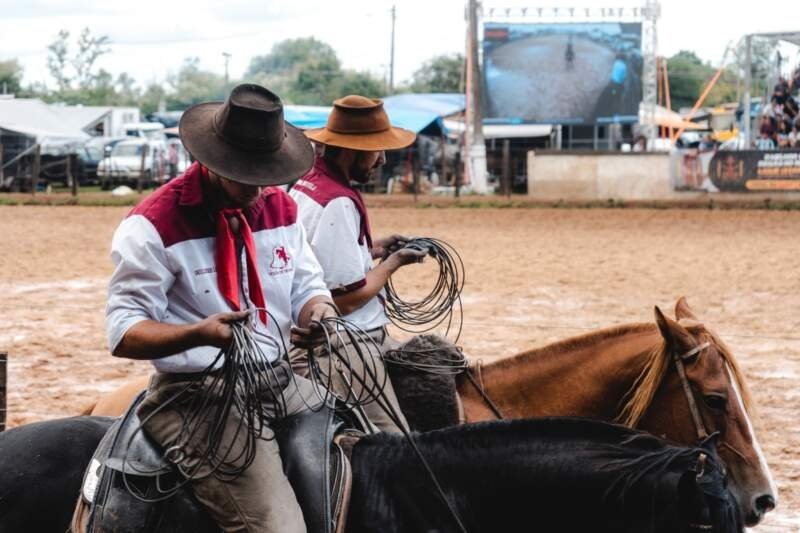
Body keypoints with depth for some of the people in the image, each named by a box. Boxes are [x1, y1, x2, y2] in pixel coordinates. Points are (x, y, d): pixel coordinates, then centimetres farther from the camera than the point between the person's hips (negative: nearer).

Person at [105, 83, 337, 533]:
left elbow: (307, 289, 16)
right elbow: (123, 334, -12)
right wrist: (199, 332, -31)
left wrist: (319, 311, -10)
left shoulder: (281, 208, 8)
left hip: (283, 383, 7)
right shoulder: (154, 224, -12)